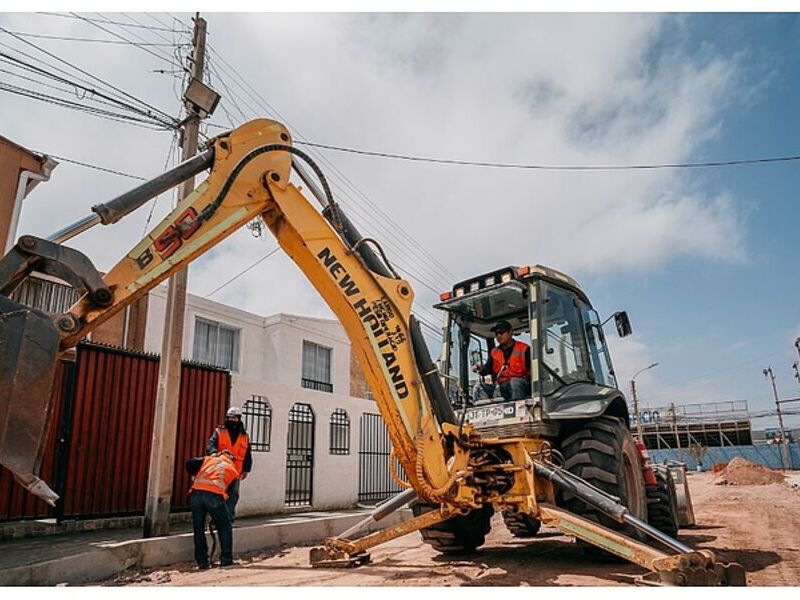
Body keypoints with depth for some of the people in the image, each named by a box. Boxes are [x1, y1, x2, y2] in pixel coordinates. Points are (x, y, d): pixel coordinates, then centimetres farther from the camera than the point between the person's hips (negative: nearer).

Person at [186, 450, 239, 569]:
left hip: (196, 492, 2)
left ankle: (202, 561, 20)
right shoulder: (232, 469, 25)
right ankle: (226, 560, 17)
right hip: (215, 495, -1)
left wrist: (195, 477, 29)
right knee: (225, 526, 17)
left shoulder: (208, 459, 27)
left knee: (198, 528, 17)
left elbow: (189, 463, 12)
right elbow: (230, 492, 22)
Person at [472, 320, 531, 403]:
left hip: (520, 386, -4)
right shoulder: (494, 352, 20)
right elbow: (488, 368, 8)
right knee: (479, 386, -16)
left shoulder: (524, 349, 6)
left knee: (515, 381, -36)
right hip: (499, 387, 4)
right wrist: (480, 370, -14)